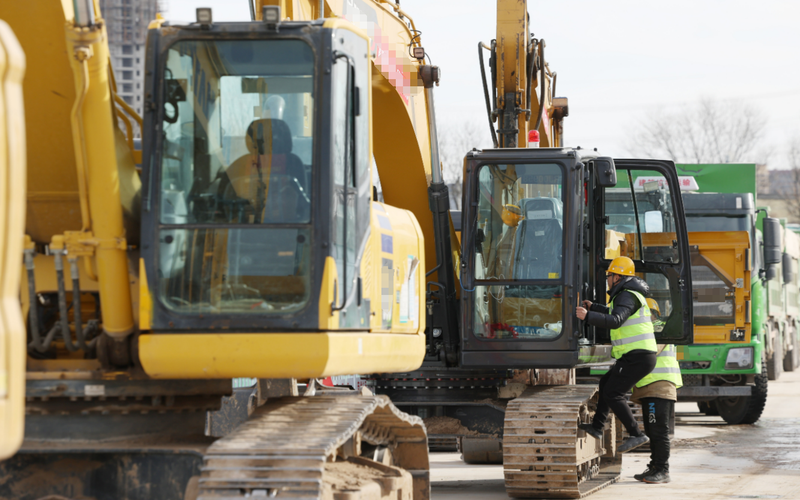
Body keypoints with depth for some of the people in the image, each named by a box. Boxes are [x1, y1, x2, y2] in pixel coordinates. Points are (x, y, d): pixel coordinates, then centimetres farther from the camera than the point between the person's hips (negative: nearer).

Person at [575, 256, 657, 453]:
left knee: (613, 394, -11)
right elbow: (615, 314, 40)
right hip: (642, 355, 11)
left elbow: (615, 321, -30)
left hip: (636, 357, -11)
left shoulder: (627, 296, -13)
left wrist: (588, 316, -35)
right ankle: (597, 427, 30)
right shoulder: (632, 295, 20)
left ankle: (636, 434, -14)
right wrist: (594, 307, 47)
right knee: (607, 382, 24)